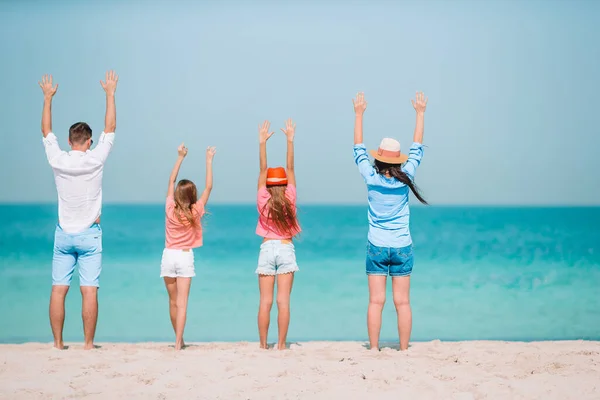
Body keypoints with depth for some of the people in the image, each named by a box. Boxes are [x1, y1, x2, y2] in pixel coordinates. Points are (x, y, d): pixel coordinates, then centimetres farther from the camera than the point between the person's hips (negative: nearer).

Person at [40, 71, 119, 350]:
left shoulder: (58, 160, -3)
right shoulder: (94, 160, -8)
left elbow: (46, 131, 13)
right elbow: (110, 128, 2)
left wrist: (47, 98, 23)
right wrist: (110, 94, 10)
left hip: (63, 235, 2)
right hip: (89, 235, -2)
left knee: (58, 290, 3)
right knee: (89, 291, -3)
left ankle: (58, 343, 4)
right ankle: (88, 344, -3)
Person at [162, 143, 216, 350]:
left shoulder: (170, 209, -5)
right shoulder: (195, 212, -9)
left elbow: (171, 181, 6)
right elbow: (208, 187, -2)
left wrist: (180, 157, 9)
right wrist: (209, 161, 3)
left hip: (168, 255, 2)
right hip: (185, 256, -2)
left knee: (173, 302, 12)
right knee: (182, 302, -6)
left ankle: (179, 339, 23)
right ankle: (178, 342, -15)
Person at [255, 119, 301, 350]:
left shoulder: (263, 201, -3)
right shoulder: (289, 200, -3)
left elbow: (263, 169, 0)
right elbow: (290, 168, -1)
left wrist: (262, 143, 1)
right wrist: (290, 140, 1)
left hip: (267, 248, 1)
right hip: (286, 249, 0)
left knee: (265, 301, 1)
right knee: (283, 301, -2)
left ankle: (263, 345, 1)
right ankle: (281, 345, -3)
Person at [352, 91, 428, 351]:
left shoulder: (371, 178, -7)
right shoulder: (405, 178, -6)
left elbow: (358, 148, 4)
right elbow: (417, 148, 4)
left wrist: (359, 114, 10)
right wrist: (420, 113, 11)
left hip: (376, 247, 0)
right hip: (402, 247, 0)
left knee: (376, 301, 1)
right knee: (402, 302, 2)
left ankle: (374, 349, 0)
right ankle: (404, 349, 4)